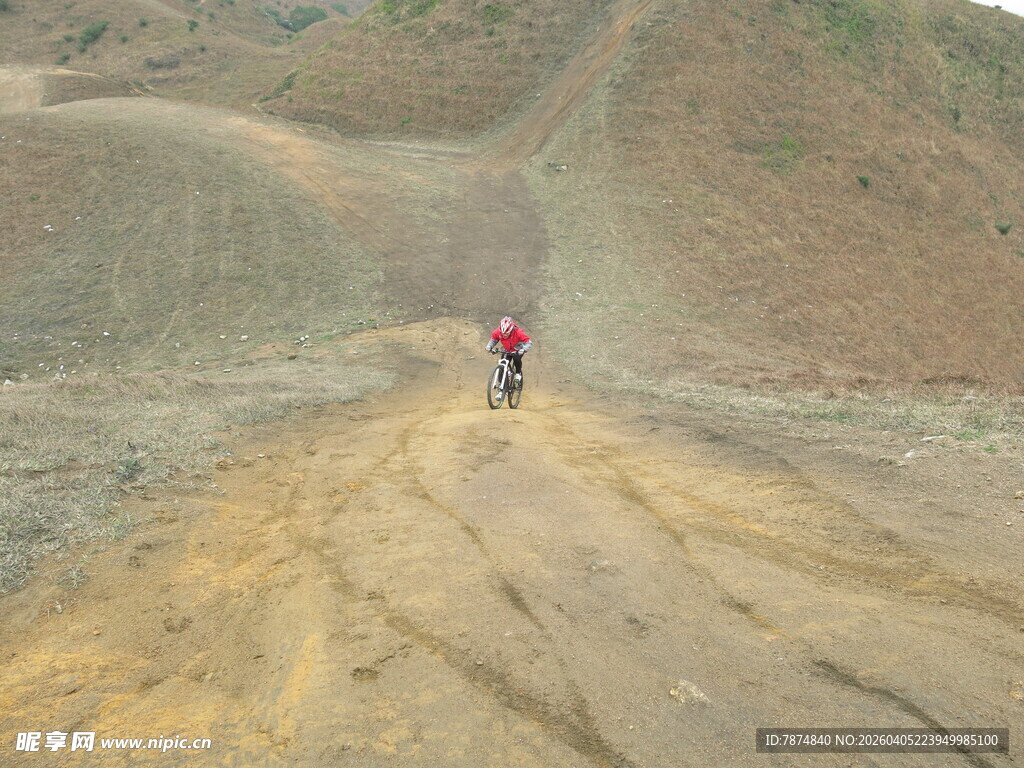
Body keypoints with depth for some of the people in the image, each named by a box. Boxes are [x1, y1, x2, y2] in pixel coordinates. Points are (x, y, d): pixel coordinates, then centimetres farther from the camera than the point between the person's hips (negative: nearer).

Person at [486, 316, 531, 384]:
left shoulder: (518, 332, -33)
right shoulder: (498, 332, -24)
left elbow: (529, 342, -30)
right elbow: (493, 339, -3)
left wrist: (523, 349, -48)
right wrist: (489, 346, -22)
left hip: (518, 350, -3)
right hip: (506, 351, 3)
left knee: (516, 358, -33)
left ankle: (518, 373, -5)